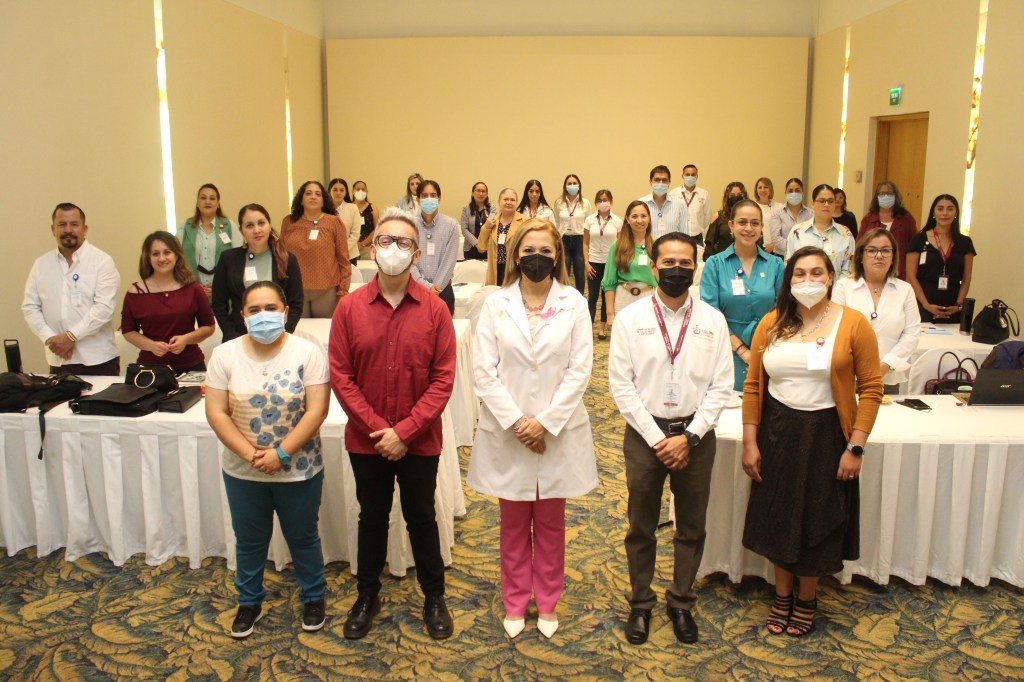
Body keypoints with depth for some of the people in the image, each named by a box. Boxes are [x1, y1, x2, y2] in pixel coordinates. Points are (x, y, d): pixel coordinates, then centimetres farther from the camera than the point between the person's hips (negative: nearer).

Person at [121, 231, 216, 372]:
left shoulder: (193, 289, 0)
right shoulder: (135, 293, -1)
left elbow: (209, 327, 6)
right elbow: (128, 331, 7)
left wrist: (186, 339, -11)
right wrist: (151, 345, -11)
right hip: (150, 367, 0)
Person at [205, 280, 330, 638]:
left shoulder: (307, 352, -12)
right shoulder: (225, 355, -5)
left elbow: (316, 410, -16)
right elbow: (216, 413, -7)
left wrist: (282, 453, -21)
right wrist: (250, 454, -17)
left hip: (299, 471, -2)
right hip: (242, 472, 2)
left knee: (303, 537, 15)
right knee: (249, 540, 19)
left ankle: (313, 598, 37)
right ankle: (249, 602, 40)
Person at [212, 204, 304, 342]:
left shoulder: (287, 260, 2)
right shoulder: (228, 259, 3)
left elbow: (296, 306, 1)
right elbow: (219, 305, 4)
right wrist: (232, 336, -6)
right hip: (238, 339, 1)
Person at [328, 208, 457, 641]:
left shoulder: (435, 309, -9)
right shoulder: (349, 308, -6)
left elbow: (443, 378, -10)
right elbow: (340, 376, -7)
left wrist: (405, 431, -15)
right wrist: (377, 428, -14)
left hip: (420, 441, -1)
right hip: (365, 439, 1)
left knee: (421, 519, 14)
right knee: (372, 519, 17)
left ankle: (434, 597, 33)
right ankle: (367, 595, 36)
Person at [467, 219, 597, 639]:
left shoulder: (574, 303, -3)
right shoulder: (496, 304, -2)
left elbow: (580, 369, -7)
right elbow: (483, 371, -6)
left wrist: (546, 422, -14)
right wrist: (515, 421, -14)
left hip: (558, 432, 0)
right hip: (507, 433, 0)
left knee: (550, 524, 14)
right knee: (513, 524, 14)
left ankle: (547, 603, 32)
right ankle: (515, 603, 31)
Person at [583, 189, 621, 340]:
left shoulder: (617, 221, -1)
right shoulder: (590, 220, 1)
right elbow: (585, 243, 3)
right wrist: (587, 263, -4)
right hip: (594, 262, 0)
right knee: (592, 295, 0)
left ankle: (603, 328, 15)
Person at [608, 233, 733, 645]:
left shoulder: (713, 320, -2)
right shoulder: (630, 319, -6)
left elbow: (721, 386, -3)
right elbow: (621, 385, -8)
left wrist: (689, 437, -11)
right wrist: (657, 438, -12)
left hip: (696, 434, 1)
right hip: (644, 433, -1)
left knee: (692, 529, 14)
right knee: (641, 528, 12)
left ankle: (681, 602, 34)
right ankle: (640, 604, 31)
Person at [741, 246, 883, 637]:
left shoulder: (853, 324, -8)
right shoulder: (771, 324, -1)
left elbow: (871, 389, -8)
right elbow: (753, 386, 2)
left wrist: (855, 447, -12)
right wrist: (750, 443, -1)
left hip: (825, 434, -2)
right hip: (777, 431, 3)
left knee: (817, 521, 11)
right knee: (777, 516, 14)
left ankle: (806, 598, 35)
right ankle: (782, 595, 36)